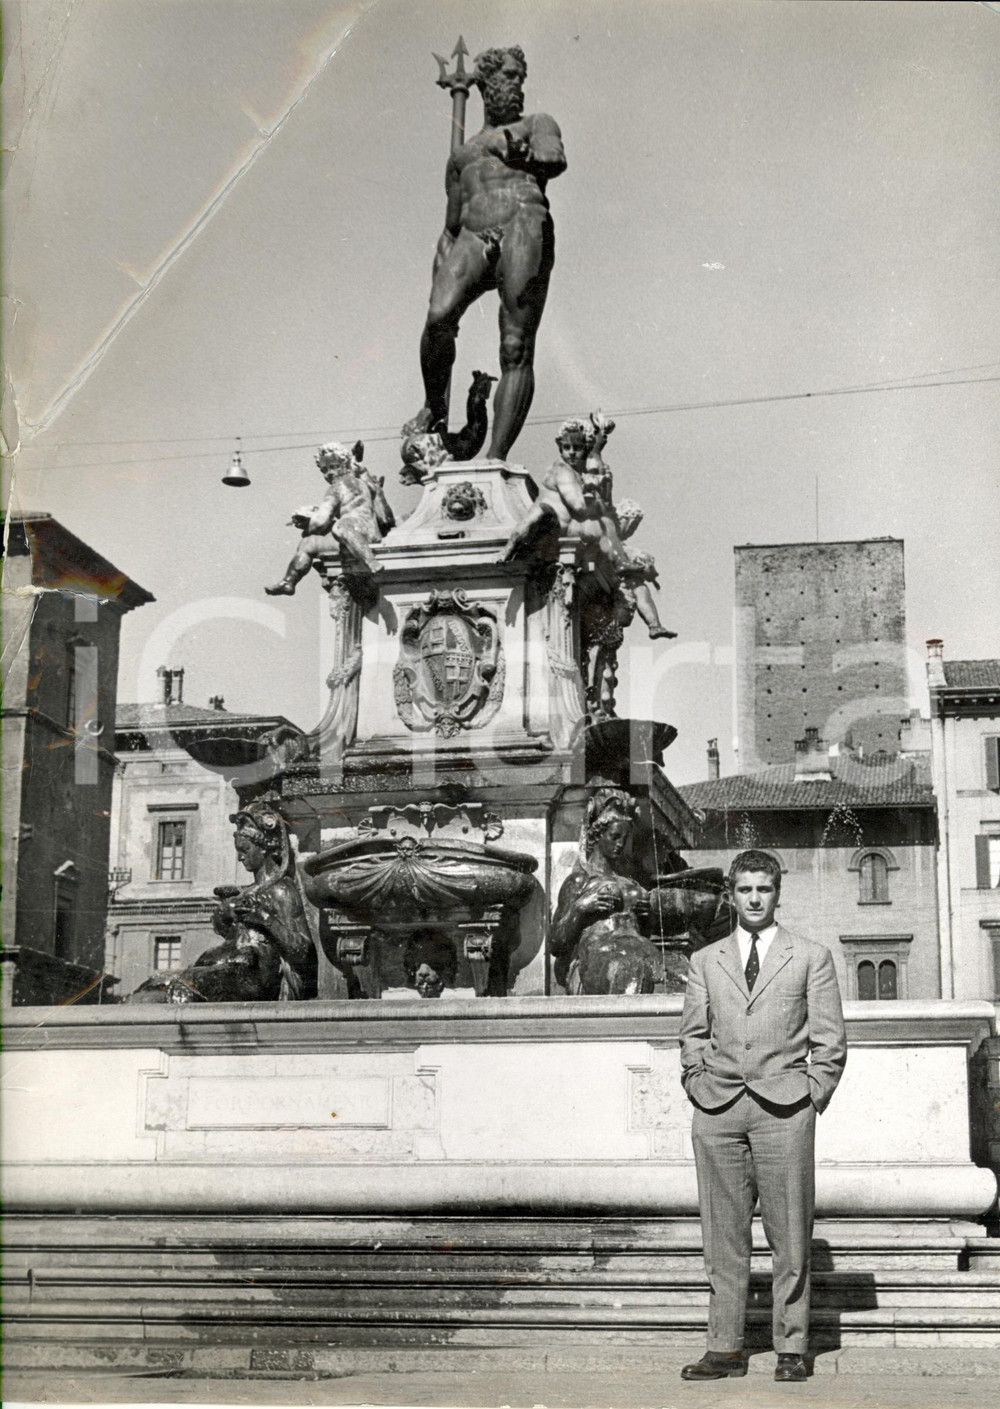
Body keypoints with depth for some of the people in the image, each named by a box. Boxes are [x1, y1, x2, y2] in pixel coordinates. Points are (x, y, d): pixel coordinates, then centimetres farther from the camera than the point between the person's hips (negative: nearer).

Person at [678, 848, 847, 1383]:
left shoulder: (812, 957, 9)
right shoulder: (704, 961, 15)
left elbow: (830, 1041, 7)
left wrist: (811, 1097, -1)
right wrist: (699, 1088, 6)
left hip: (784, 1107, -2)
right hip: (718, 1111, 2)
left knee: (789, 1234, -1)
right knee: (723, 1235, 3)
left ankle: (790, 1349, 6)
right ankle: (725, 1348, 8)